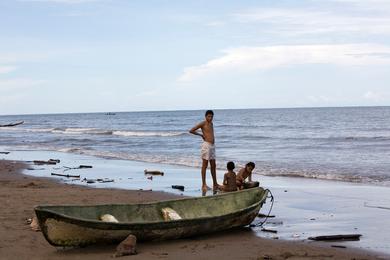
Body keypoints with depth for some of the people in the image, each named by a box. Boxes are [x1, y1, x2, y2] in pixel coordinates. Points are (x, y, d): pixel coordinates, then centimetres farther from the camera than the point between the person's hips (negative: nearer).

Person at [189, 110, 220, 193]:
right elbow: (191, 130, -12)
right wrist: (201, 135, -3)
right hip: (206, 145, -8)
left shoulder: (211, 124, 16)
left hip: (212, 146, 8)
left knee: (213, 165, 10)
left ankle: (215, 184, 15)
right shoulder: (203, 123, -7)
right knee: (205, 165, -5)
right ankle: (204, 184, -2)